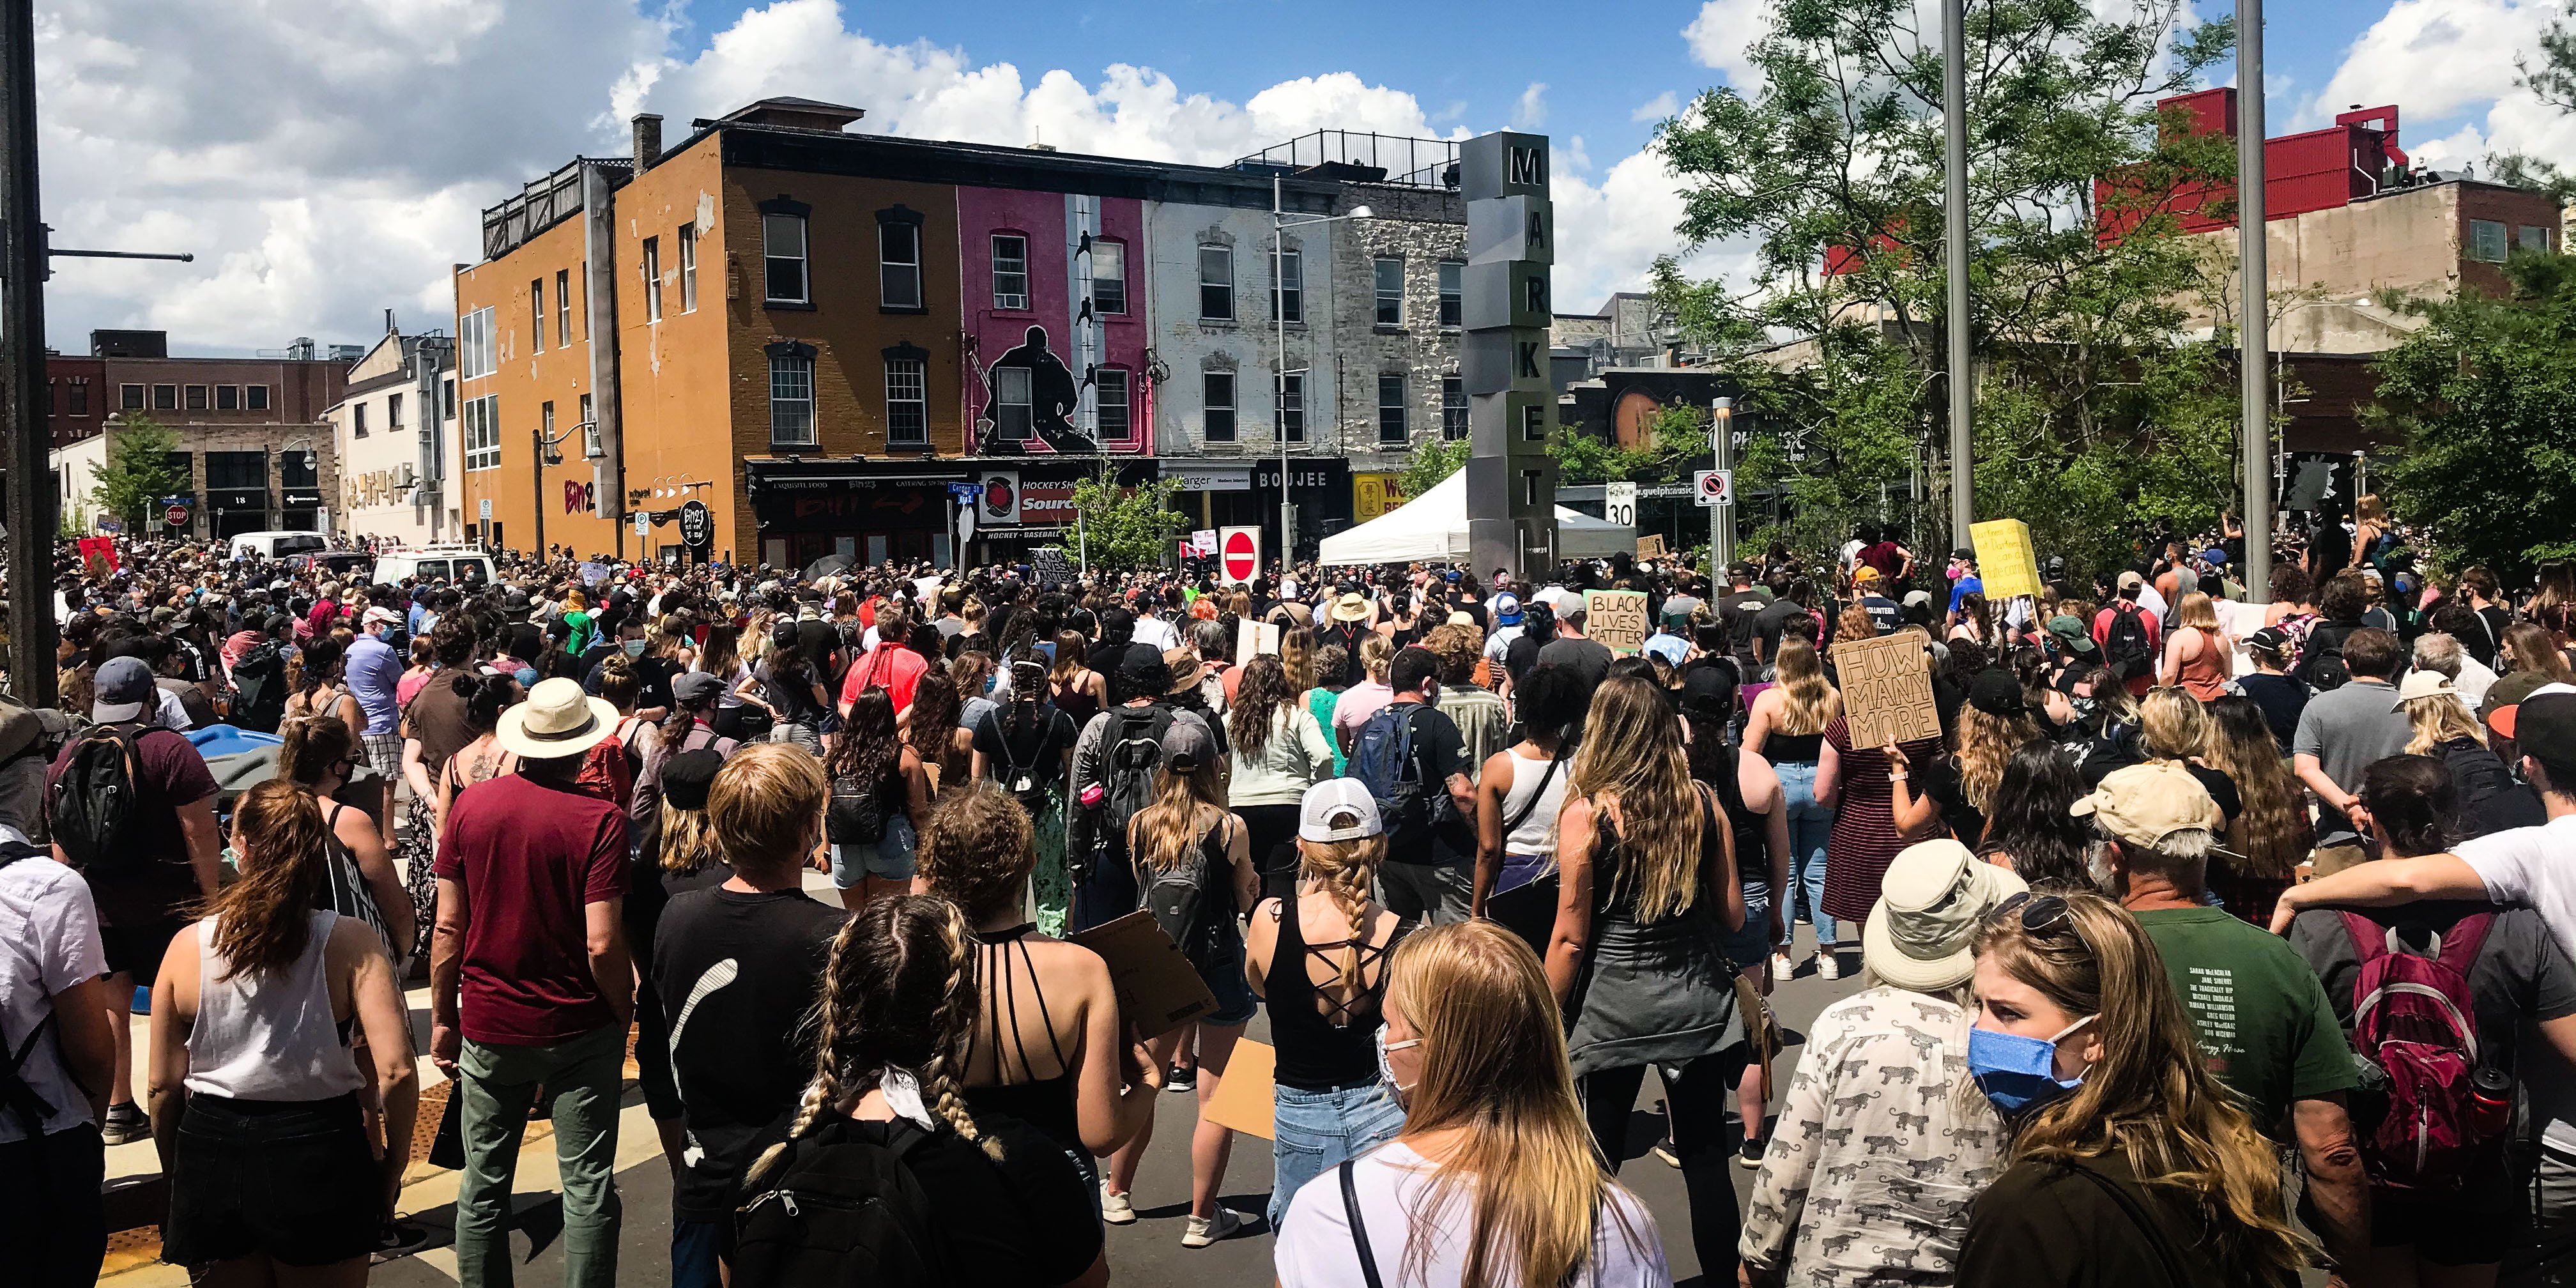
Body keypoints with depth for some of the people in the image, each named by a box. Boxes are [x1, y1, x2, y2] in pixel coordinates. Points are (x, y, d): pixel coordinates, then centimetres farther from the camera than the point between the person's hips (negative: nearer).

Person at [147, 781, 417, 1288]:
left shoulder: (187, 946, -5)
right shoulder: (350, 942, -13)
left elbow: (163, 1087, 1)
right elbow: (396, 1072, -20)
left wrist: (179, 1178, 16)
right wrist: (393, 1168, -4)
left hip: (210, 1153, 2)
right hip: (321, 1152, -2)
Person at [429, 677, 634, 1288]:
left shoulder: (471, 804, -4)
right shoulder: (598, 819, -15)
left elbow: (449, 926, -1)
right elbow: (602, 944, -19)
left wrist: (442, 1018, 10)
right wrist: (626, 1013, -2)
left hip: (489, 1029, 3)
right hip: (580, 1029, -3)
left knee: (483, 1186, 15)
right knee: (587, 1185, 7)